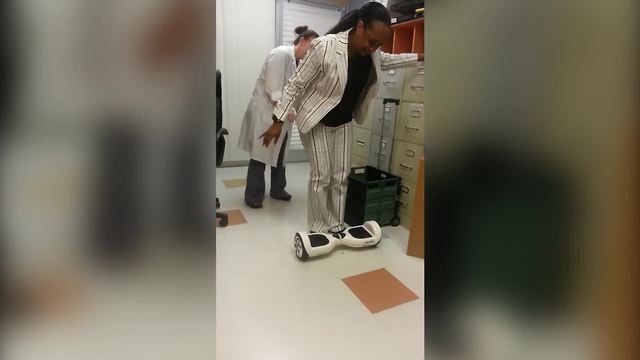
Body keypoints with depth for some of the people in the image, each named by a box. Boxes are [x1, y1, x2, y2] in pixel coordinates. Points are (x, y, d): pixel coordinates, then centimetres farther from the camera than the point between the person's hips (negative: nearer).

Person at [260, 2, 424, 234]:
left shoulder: (372, 54, -5)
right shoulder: (325, 47, -26)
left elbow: (390, 60, 20)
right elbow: (296, 84, -20)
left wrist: (421, 57, 18)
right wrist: (279, 121, -19)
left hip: (343, 122, 6)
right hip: (316, 121, -6)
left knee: (341, 176, 7)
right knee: (322, 176, -5)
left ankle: (336, 225, 20)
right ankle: (319, 228, 11)